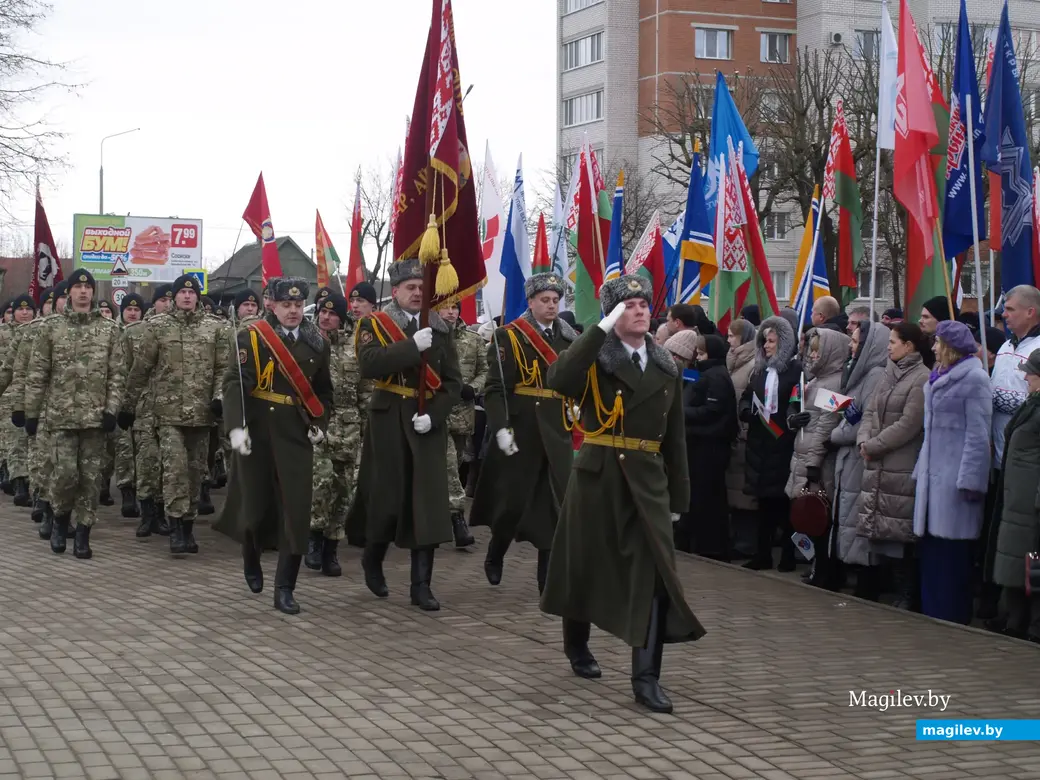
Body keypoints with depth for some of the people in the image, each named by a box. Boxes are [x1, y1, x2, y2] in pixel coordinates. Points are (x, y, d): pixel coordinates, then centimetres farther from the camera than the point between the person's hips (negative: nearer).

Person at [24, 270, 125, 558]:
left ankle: (83, 534, 11)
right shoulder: (51, 327, 4)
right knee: (65, 473, -8)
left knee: (90, 477, 2)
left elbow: (117, 373, 4)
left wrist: (111, 409, -6)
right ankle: (61, 519, 19)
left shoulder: (109, 329, 5)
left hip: (96, 416, 1)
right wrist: (32, 412, 1)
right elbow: (37, 374, 5)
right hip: (62, 415, -1)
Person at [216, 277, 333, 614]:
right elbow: (234, 383, -13)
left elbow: (324, 391, 18)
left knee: (296, 511, -4)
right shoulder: (251, 337, -5)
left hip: (297, 434, 3)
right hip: (257, 431, -3)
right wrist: (236, 427, -24)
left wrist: (320, 425, 4)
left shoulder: (318, 344, 7)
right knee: (256, 505, 7)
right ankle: (251, 562, 38)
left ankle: (285, 589, 2)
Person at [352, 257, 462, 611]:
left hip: (428, 425, 3)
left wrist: (433, 415, -10)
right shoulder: (374, 324, -1)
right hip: (388, 422, -2)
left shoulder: (439, 329, 9)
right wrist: (412, 345, -25)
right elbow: (369, 364, -20)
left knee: (428, 502, -3)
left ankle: (421, 585, 0)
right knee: (387, 499, 3)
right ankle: (372, 559, 32)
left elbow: (453, 382, 5)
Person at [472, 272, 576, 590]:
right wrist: (501, 428, -19)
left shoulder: (569, 338, 10)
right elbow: (496, 388, -11)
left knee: (556, 504, 3)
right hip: (521, 429, -4)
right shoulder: (509, 336, -6)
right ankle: (494, 556, 30)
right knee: (513, 501, 3)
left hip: (558, 430, 4)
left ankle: (550, 578, 9)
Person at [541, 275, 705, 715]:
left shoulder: (667, 368, 10)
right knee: (585, 566, 11)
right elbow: (559, 380, -27)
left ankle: (646, 678, -8)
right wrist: (602, 329, -26)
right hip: (597, 475, -3)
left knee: (655, 574, -9)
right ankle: (577, 646, 37)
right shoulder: (596, 357, -4)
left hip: (647, 480, 3)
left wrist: (678, 494, 11)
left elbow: (674, 437, 14)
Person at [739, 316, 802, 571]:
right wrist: (748, 411, -2)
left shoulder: (796, 370, -4)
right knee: (764, 501, 8)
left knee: (784, 501, -1)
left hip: (783, 443, -6)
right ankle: (762, 554, 12)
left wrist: (791, 419, -24)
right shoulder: (759, 370, 16)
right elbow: (745, 397, 17)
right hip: (759, 443, 6)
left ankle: (788, 554, 7)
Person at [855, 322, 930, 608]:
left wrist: (872, 446, -10)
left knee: (899, 534, -6)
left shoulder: (922, 379, -10)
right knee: (874, 530, 11)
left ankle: (905, 600, 1)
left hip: (901, 469, -8)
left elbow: (907, 425, -15)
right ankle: (869, 589, 20)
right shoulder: (888, 375, 14)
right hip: (876, 466, 8)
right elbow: (870, 412, 14)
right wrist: (863, 441, -5)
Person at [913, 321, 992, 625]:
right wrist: (921, 469, 17)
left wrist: (969, 480, -18)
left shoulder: (974, 378, -9)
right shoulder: (939, 378, 18)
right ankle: (932, 616, 15)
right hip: (933, 474, 8)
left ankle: (952, 619, 2)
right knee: (930, 550, 9)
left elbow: (978, 434, -13)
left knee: (952, 552, -4)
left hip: (955, 475, -8)